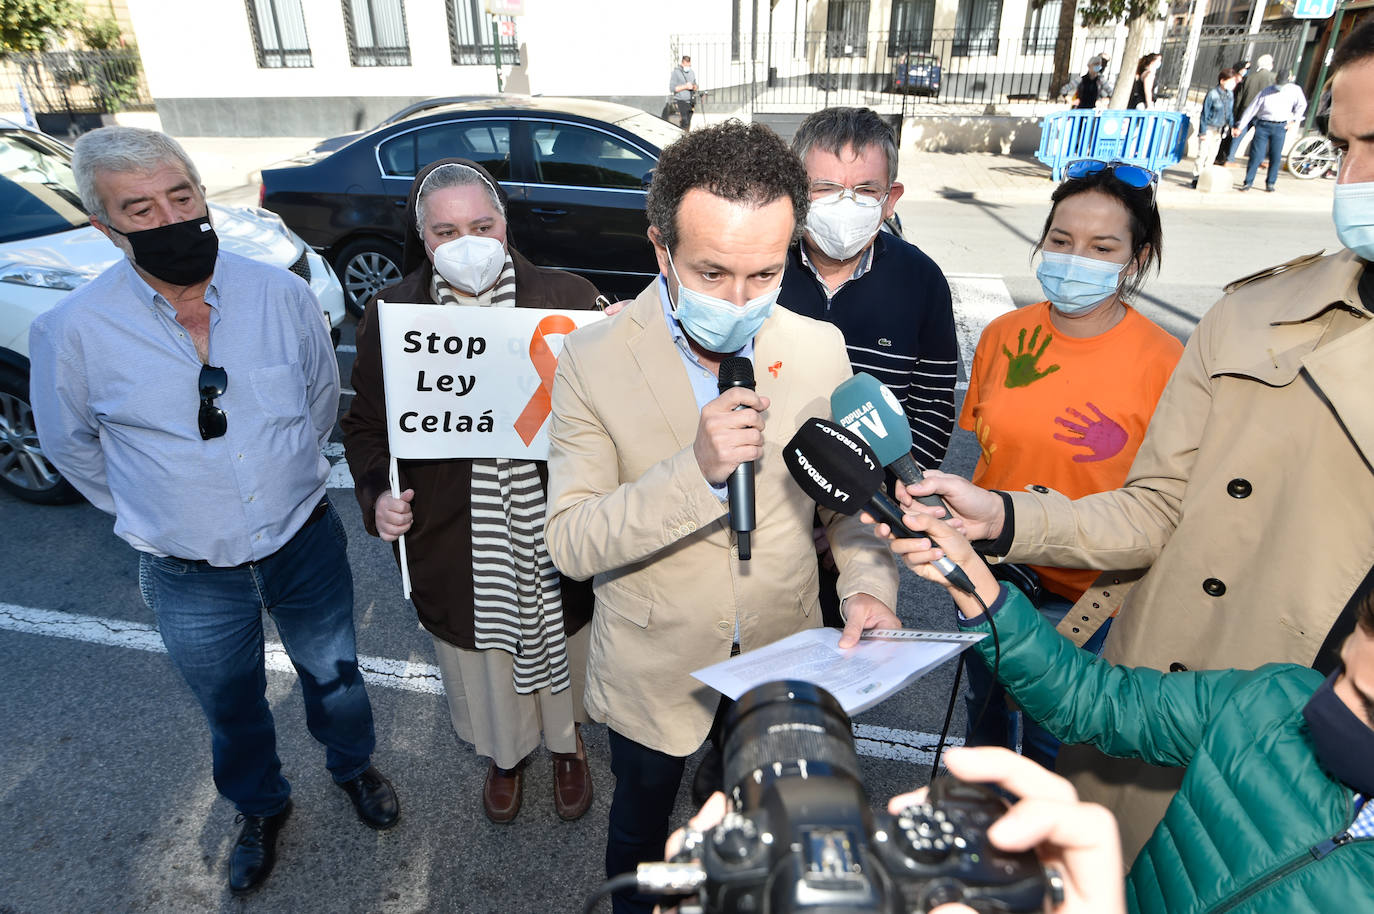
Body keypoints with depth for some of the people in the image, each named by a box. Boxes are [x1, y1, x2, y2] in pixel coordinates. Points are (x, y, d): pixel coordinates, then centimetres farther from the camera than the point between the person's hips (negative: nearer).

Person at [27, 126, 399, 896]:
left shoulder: (281, 293, -13)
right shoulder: (73, 331, -16)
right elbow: (71, 444, 2)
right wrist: (146, 514, 8)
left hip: (307, 547, 1)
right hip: (192, 579, 0)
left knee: (334, 677, 22)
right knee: (234, 711, 23)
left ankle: (354, 765, 53)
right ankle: (262, 808, 52)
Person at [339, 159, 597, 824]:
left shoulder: (567, 300, -10)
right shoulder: (391, 315, -6)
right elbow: (364, 425, 4)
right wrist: (377, 495, -13)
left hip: (555, 537, 0)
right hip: (454, 547, 1)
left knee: (562, 649, 23)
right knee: (482, 662, 23)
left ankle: (567, 745, 55)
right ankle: (505, 754, 56)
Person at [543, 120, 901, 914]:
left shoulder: (820, 350, -11)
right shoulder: (593, 363, -19)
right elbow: (572, 543, -21)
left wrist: (868, 583, -19)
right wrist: (696, 471, -36)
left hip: (784, 659, 2)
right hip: (653, 668, -1)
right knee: (641, 828, 27)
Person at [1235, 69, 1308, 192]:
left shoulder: (1295, 90, 4)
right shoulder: (1266, 92, 0)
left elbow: (1302, 105, 19)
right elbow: (1251, 109, 2)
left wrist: (1294, 120, 9)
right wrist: (1240, 127, -2)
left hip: (1280, 127, 1)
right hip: (1263, 125, -1)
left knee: (1276, 157, 2)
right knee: (1256, 155, -5)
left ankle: (1270, 183, 12)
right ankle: (1248, 182, 2)